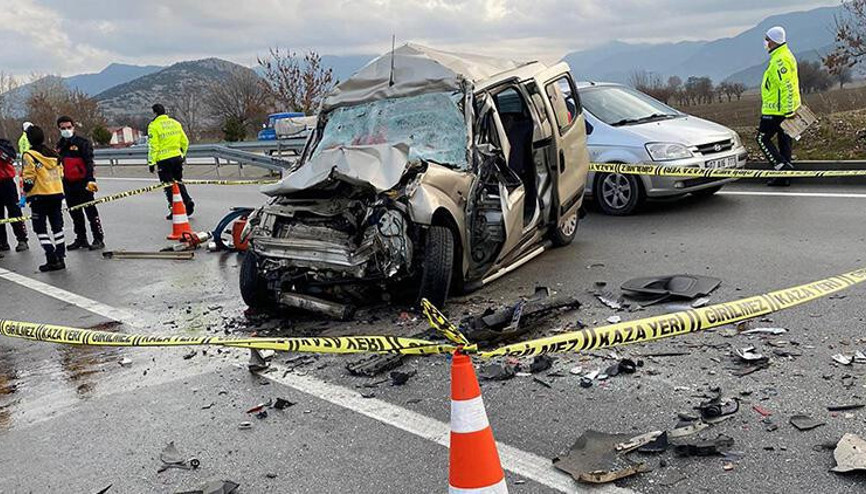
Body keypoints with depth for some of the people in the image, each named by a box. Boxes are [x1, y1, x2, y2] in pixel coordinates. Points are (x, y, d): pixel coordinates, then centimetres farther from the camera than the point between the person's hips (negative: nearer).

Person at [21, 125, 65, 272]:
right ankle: (60, 257, 13)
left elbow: (29, 178, -13)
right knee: (57, 226, 13)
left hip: (40, 196, -6)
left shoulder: (29, 155, -11)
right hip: (57, 194, 6)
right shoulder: (53, 153, 8)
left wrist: (26, 193, 0)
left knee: (40, 229, 2)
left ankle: (52, 259, -5)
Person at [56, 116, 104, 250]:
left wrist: (90, 180, -25)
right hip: (68, 184, 7)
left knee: (90, 211, -5)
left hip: (83, 183, -7)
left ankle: (99, 239, -1)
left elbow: (89, 162, -15)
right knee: (75, 213, 13)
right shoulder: (59, 146, 14)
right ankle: (81, 239, 22)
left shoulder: (82, 143, -6)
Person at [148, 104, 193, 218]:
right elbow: (185, 142, 11)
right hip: (177, 158, 5)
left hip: (164, 160, -5)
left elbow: (153, 146, -13)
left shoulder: (154, 126, -9)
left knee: (168, 185, 4)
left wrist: (151, 162, -7)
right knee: (178, 182, 19)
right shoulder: (175, 123, 7)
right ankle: (188, 201, 4)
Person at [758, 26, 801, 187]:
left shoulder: (780, 60, -19)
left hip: (777, 109, -10)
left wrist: (787, 110, -25)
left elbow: (787, 86, -25)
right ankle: (784, 177, 16)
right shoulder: (786, 55, 15)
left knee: (763, 138, -3)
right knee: (784, 140, 11)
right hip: (786, 109, 10)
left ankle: (782, 166, -10)